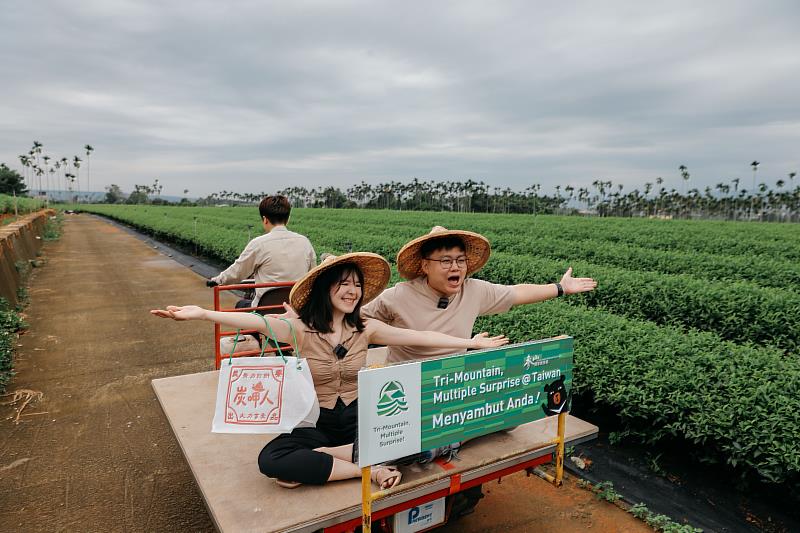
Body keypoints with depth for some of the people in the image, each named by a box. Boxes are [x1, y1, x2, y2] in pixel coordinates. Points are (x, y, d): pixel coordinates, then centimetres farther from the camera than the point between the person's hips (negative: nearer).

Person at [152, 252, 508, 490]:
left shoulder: (366, 329, -4)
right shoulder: (301, 330, -13)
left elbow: (421, 337, -4)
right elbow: (255, 322, -31)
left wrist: (469, 342, -6)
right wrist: (202, 314, -47)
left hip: (357, 418, 2)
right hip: (315, 422, -1)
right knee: (271, 460, -33)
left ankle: (321, 459, -15)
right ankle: (368, 469, -22)